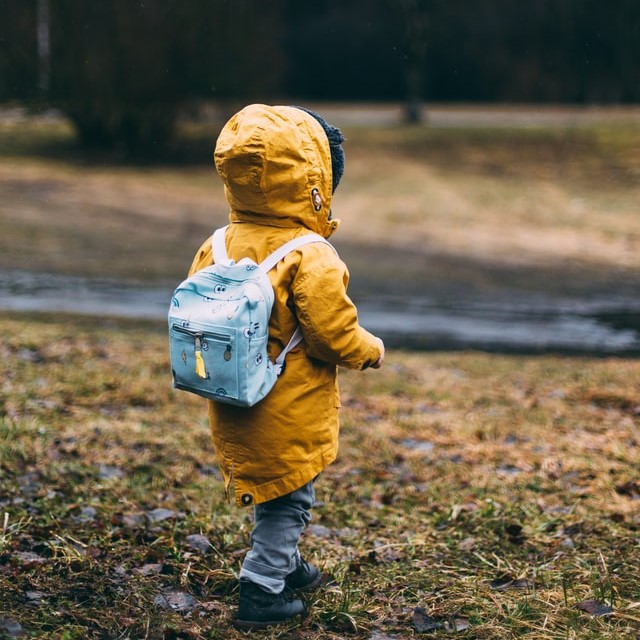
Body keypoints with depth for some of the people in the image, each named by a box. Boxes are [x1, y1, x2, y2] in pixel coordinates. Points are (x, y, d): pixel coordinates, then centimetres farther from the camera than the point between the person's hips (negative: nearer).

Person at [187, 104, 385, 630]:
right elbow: (333, 333, -21)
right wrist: (369, 350, -1)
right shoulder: (310, 258, -23)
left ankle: (286, 565, 41)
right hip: (288, 415, -7)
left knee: (275, 494, 25)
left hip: (233, 407, 7)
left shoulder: (217, 247, -3)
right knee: (288, 499, 8)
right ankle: (262, 592, 12)